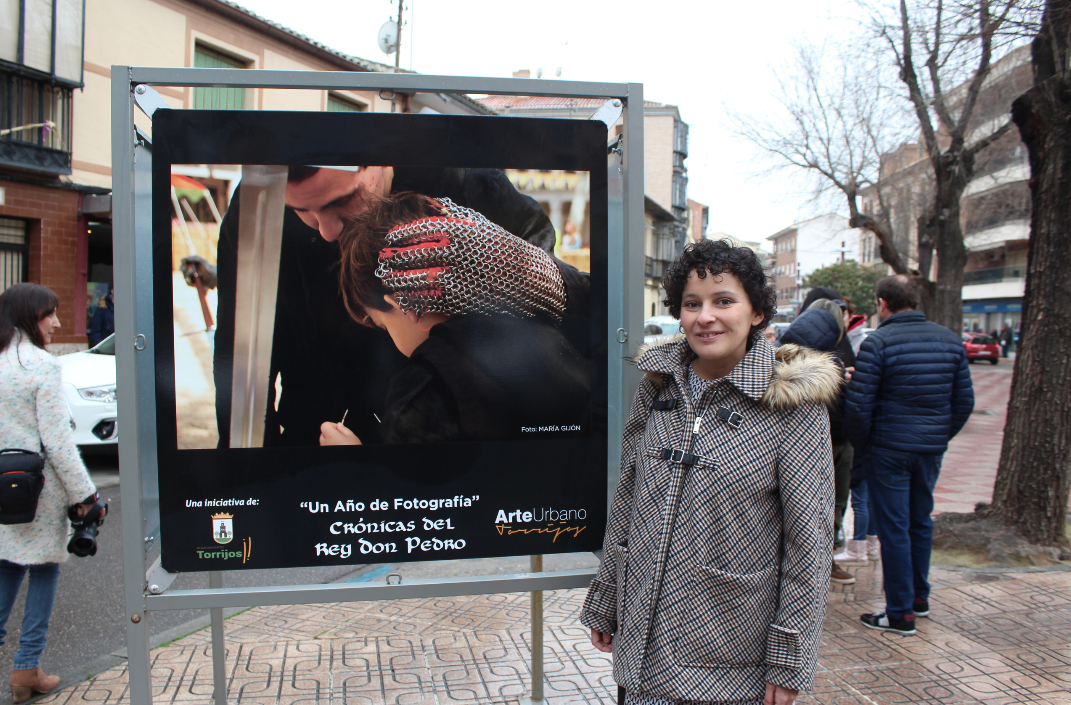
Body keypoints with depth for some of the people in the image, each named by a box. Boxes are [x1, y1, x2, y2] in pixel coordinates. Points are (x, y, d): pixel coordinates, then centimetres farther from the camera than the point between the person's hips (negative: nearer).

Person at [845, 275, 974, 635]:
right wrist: (941, 437, 17)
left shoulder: (877, 342, -13)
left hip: (888, 450, -6)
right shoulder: (950, 339, 5)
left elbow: (858, 405, -16)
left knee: (894, 530, 1)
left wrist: (861, 444, -1)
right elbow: (964, 401, 8)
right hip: (932, 451, 6)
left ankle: (900, 613, 6)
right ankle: (919, 598, 32)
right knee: (921, 523, 20)